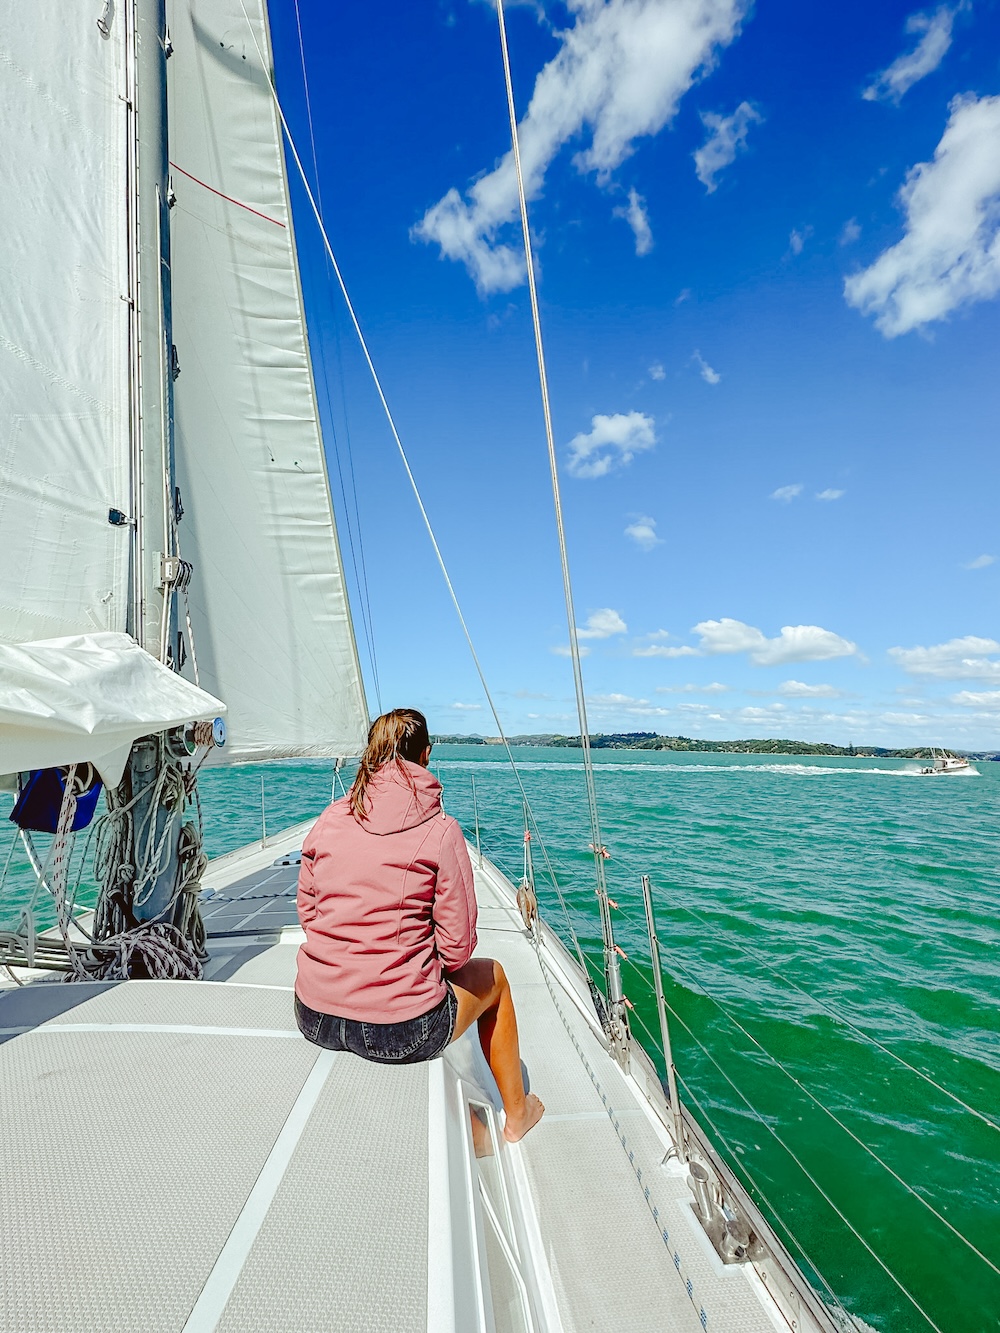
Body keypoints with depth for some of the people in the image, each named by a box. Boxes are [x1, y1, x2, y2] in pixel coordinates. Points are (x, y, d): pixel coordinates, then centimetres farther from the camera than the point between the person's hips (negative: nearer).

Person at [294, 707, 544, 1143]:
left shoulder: (328, 821, -2)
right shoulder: (440, 830, -14)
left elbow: (307, 914, 9)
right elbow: (457, 947, -10)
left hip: (314, 1020, 5)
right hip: (401, 1032, -5)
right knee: (492, 976, 24)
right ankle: (516, 1114, 44)